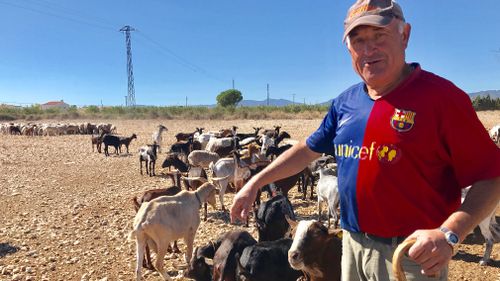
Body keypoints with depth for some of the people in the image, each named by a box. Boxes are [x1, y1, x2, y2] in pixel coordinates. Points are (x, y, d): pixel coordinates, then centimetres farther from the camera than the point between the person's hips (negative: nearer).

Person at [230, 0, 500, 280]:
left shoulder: (440, 96, -13)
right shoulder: (345, 102, 4)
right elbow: (308, 150, 13)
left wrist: (449, 234, -27)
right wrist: (255, 183, 9)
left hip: (413, 255, -5)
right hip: (352, 245, 6)